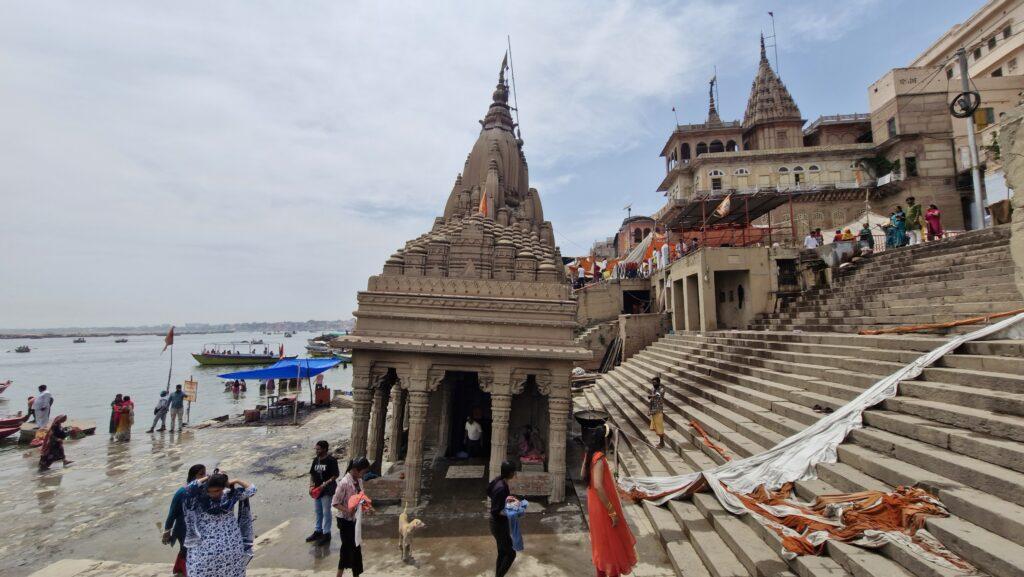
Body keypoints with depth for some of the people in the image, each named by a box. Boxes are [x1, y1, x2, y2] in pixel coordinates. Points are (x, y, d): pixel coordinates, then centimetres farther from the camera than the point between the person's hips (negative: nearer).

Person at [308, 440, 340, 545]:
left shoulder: (331, 460, -16)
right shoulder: (316, 460, 4)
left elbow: (336, 475, -16)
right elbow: (312, 474, 11)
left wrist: (325, 484, -22)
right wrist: (311, 486, -2)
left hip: (327, 490, -7)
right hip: (316, 490, 7)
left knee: (326, 512, 4)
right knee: (318, 512, 19)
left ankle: (326, 534, 16)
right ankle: (318, 531, 34)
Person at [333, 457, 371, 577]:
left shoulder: (359, 480, -1)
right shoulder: (344, 483, -25)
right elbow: (335, 503, -20)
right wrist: (347, 510, -32)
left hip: (355, 519, 8)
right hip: (345, 520, -8)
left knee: (348, 547, 18)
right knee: (355, 548, 3)